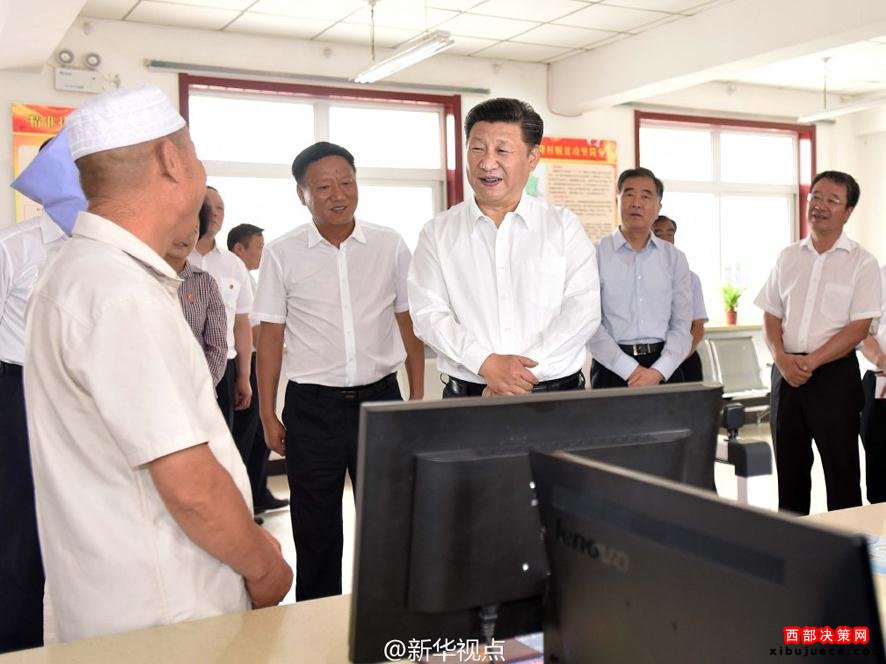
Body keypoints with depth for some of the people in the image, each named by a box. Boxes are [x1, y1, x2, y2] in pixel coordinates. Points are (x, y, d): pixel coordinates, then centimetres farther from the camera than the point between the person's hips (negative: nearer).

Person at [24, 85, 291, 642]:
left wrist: (250, 541, 14)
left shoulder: (84, 271, 10)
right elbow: (191, 487, -25)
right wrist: (263, 567, -7)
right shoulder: (124, 297, -23)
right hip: (164, 618, -9)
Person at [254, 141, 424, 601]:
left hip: (380, 398, 1)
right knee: (315, 529, 9)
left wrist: (417, 398, 4)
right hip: (312, 407, -1)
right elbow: (270, 337, 1)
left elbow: (410, 323, 7)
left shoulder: (390, 245, 3)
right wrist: (268, 415, -1)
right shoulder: (282, 254, -1)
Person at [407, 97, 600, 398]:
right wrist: (486, 364, -17)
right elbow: (428, 313, -3)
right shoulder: (438, 232, 5)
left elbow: (583, 308, -5)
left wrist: (523, 370, -16)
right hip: (467, 395, 0)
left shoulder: (564, 225, 4)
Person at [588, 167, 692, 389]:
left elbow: (682, 326, 4)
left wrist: (658, 371, -11)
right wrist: (631, 370, -14)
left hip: (664, 370, 2)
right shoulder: (596, 255, -1)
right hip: (612, 368, -2)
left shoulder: (674, 258, 9)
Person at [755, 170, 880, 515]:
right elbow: (771, 316, 11)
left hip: (835, 374, -4)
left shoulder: (861, 262, -2)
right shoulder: (788, 257, 11)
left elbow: (858, 328, -9)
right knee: (789, 470, 11)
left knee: (841, 473, 1)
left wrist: (810, 362, -16)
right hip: (786, 373, 4)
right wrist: (783, 359, -6)